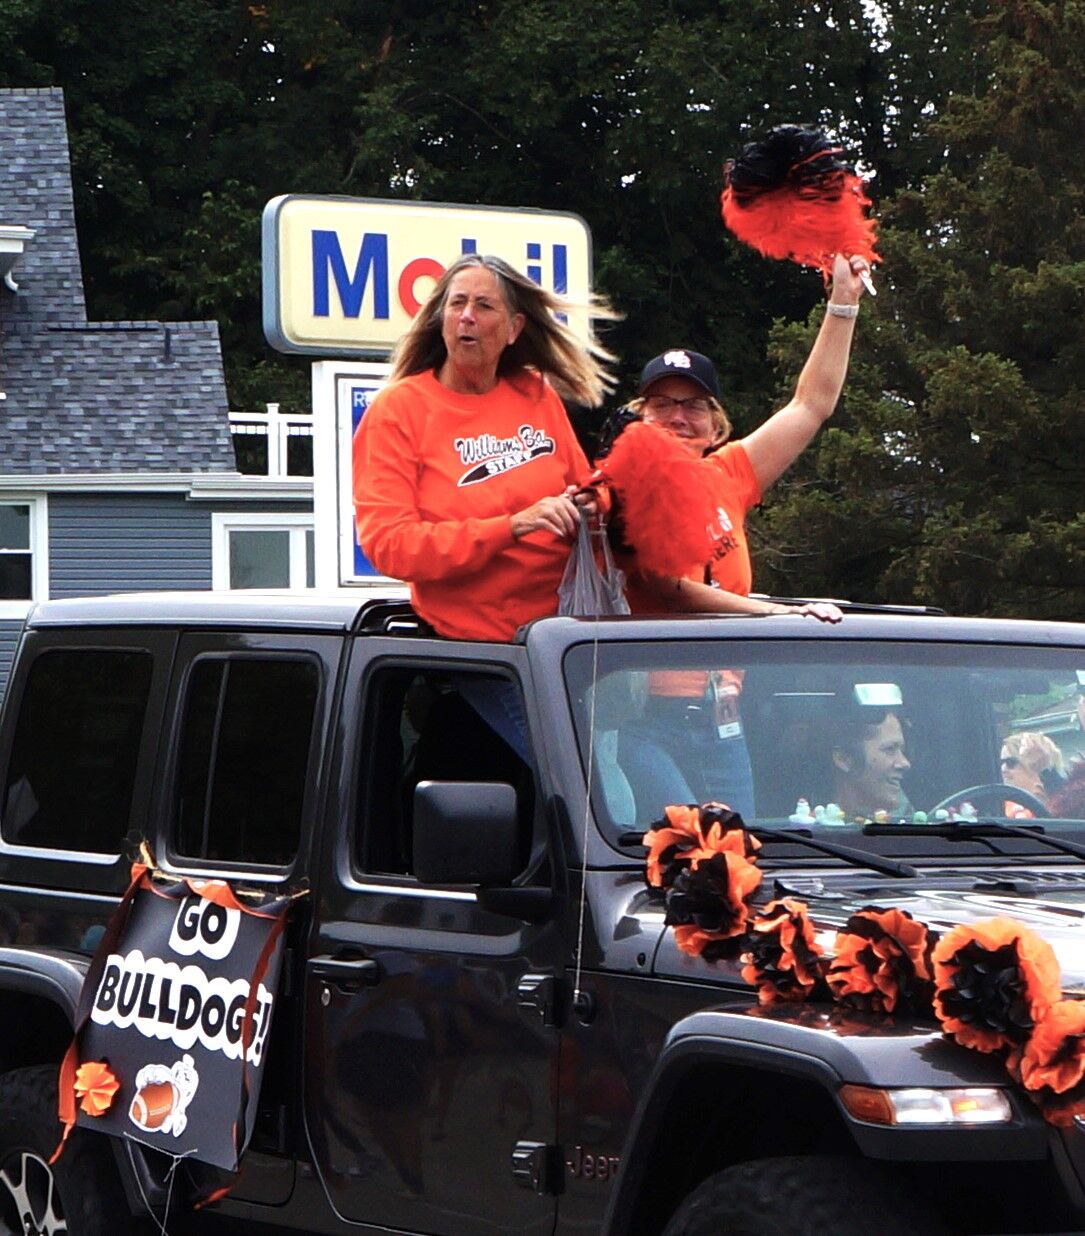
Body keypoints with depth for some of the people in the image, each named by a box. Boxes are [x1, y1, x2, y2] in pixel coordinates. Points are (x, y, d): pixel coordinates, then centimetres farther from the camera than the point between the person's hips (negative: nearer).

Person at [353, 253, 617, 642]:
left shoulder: (538, 396, 13)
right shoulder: (397, 409, -1)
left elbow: (581, 492, 24)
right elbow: (386, 544, -11)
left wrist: (592, 506, -1)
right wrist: (511, 527, -19)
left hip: (560, 626, 4)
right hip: (466, 637, -4)